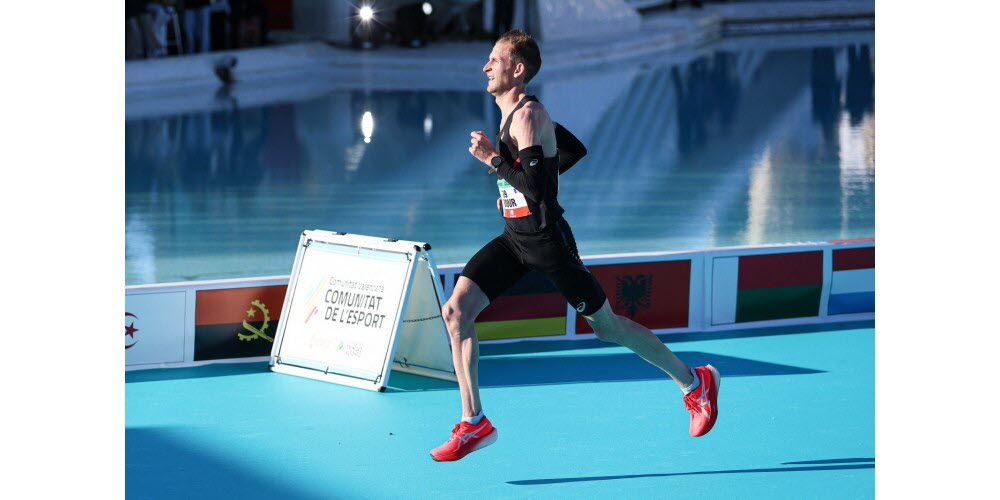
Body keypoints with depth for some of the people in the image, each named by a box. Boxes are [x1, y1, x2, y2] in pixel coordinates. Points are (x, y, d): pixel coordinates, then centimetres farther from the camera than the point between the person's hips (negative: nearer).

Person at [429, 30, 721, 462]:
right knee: (455, 310, -6)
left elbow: (537, 186, -27)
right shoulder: (516, 111, 11)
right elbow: (576, 150, 23)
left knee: (605, 325, 3)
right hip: (514, 237, 9)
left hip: (545, 239, -9)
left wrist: (492, 158, -21)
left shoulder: (528, 115, -17)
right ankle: (474, 424, -4)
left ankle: (695, 383, 20)